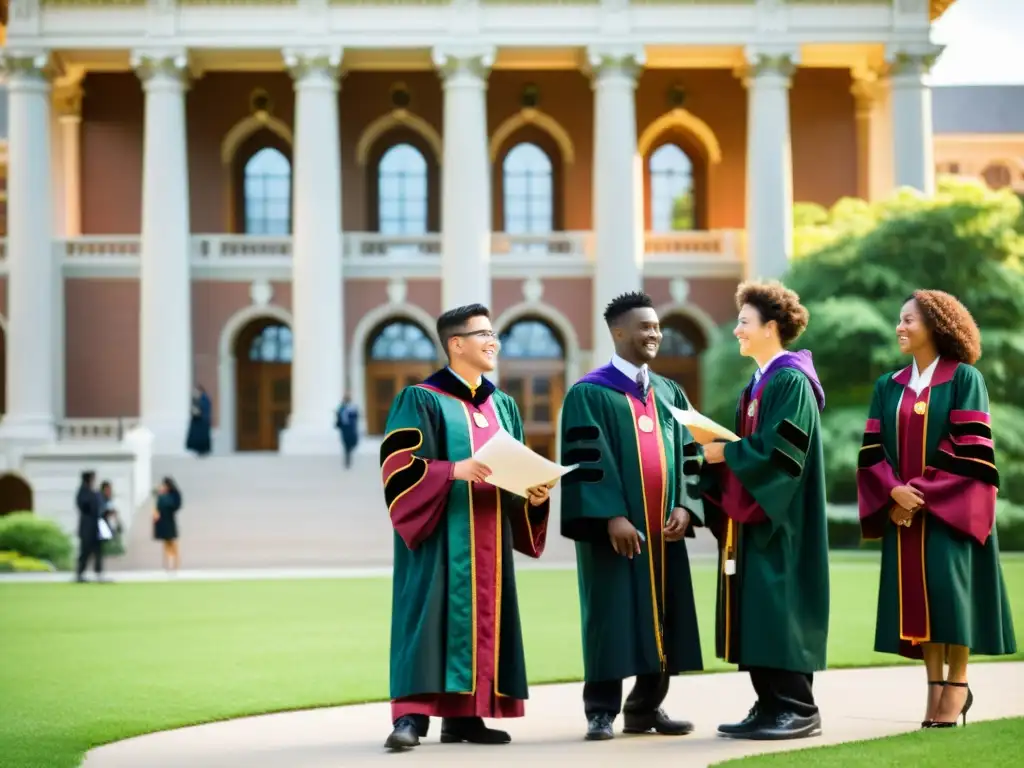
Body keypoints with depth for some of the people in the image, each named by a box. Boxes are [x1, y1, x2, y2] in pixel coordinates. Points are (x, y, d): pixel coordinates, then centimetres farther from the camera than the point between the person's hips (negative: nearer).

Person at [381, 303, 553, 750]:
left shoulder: (503, 406, 16)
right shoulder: (421, 400, -4)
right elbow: (399, 466, -13)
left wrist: (533, 496, -4)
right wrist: (454, 470, -28)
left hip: (489, 538, 7)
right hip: (440, 535, -7)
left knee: (482, 617, 4)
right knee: (432, 616, -13)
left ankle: (463, 715, 8)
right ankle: (411, 716, -16)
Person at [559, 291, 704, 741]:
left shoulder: (670, 393, 16)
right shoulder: (588, 394, -2)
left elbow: (688, 454, 11)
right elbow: (588, 460, -11)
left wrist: (685, 507, -4)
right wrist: (612, 516, -20)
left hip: (663, 528, 6)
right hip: (615, 527, -5)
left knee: (661, 618, 6)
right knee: (611, 616, -4)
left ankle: (646, 708, 15)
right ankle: (601, 711, 1)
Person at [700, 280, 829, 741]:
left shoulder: (792, 382, -12)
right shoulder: (757, 385, 17)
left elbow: (780, 450, -20)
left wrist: (725, 451, -14)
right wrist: (716, 451, 3)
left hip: (778, 521, -9)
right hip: (751, 516, 9)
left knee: (779, 613, -8)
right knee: (755, 618, 8)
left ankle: (799, 709, -3)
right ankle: (770, 706, 12)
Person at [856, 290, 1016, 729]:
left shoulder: (964, 379, -3)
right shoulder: (888, 387, 12)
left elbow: (970, 449, -11)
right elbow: (872, 451, 7)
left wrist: (923, 492, -15)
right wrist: (895, 491, -12)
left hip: (949, 510, -5)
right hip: (904, 510, 5)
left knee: (949, 590, -9)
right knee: (917, 595, 1)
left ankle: (958, 683, -1)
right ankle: (935, 685, 5)